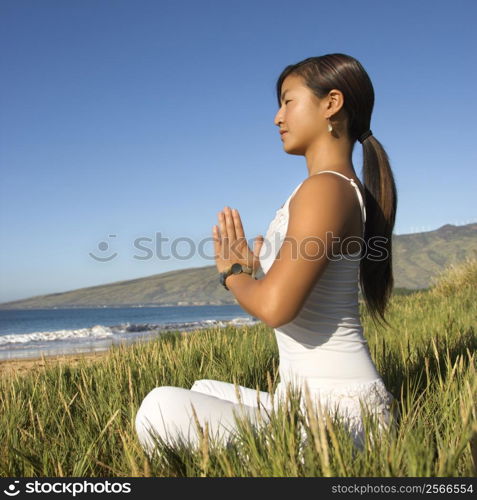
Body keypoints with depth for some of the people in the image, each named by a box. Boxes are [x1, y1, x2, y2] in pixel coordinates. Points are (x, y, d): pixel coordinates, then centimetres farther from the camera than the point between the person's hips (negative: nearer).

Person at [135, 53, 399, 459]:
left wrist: (232, 273, -6)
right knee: (203, 392, 28)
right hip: (309, 398, 11)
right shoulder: (345, 190, 15)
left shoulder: (326, 187, -16)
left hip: (336, 410, -11)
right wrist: (252, 270, 10)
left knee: (163, 407, -22)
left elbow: (275, 307, -26)